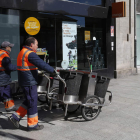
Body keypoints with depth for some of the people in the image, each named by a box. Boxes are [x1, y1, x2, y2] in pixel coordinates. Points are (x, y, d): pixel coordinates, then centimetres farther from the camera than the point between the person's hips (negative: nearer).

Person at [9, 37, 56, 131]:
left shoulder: (23, 52, 17)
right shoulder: (30, 54, -17)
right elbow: (42, 64, -21)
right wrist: (53, 71, -13)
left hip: (25, 80, 10)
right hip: (29, 82, -10)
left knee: (29, 101, 19)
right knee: (32, 102, 0)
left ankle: (16, 116, 20)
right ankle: (32, 124, 9)